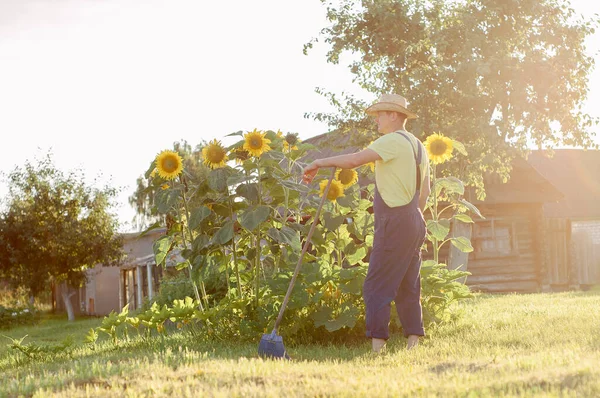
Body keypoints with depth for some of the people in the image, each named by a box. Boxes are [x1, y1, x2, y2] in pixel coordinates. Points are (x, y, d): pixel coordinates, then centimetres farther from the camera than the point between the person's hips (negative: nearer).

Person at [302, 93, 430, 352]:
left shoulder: (393, 141, -11)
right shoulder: (417, 146, 18)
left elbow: (355, 159, -22)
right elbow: (425, 190, 23)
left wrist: (320, 163, -14)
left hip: (395, 221, -9)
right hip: (414, 223, 9)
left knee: (377, 286, -8)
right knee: (407, 286, 11)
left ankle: (378, 344, -11)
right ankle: (414, 341, 11)